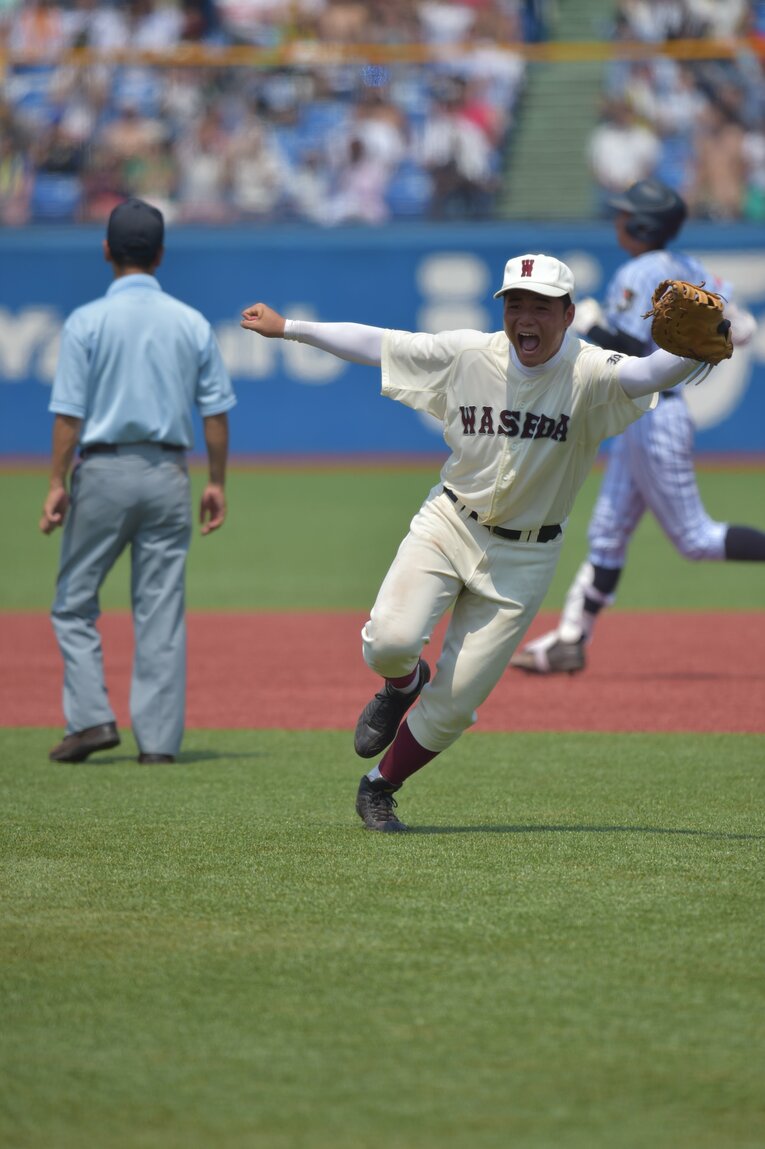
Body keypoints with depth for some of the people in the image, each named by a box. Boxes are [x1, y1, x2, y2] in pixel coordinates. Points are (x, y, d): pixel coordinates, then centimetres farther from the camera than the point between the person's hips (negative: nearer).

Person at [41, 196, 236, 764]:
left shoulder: (88, 321, -6)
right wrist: (217, 483, 11)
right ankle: (159, 739, 2)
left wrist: (57, 483, -6)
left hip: (104, 471, -3)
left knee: (75, 602, 9)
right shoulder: (193, 324, 3)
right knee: (162, 611, 5)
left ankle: (92, 718, -3)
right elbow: (216, 410, 4)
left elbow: (70, 412, -9)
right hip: (169, 473, 3)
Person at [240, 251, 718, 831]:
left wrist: (694, 352, -57)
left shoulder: (587, 374, -16)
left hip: (523, 558, -1)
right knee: (390, 640, -23)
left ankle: (379, 788, 24)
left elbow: (644, 374, -36)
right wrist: (288, 327, 4)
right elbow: (375, 343, 2)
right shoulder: (467, 355, -7)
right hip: (449, 524, 1)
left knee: (456, 704, -1)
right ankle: (404, 683, 15)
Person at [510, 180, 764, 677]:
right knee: (608, 537, 11)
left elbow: (631, 354, -25)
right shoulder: (686, 268, 10)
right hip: (638, 423, 10)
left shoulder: (638, 276, -16)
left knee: (696, 538, -5)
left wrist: (592, 324, -11)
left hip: (654, 423, -10)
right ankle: (570, 641, 14)